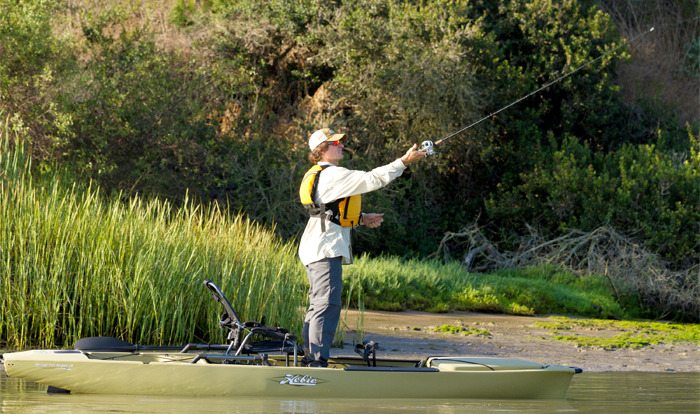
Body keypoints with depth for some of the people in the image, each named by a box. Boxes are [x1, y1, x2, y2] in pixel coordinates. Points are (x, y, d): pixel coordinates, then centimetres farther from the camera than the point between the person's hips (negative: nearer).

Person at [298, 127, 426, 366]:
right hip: (326, 250, -11)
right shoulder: (333, 175, -13)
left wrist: (362, 218, 15)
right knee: (327, 304, -15)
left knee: (318, 306, 13)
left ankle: (310, 360, 16)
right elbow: (372, 179, -18)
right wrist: (404, 161, -13)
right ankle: (318, 361, -19)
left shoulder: (318, 175, 20)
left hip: (317, 249, 11)